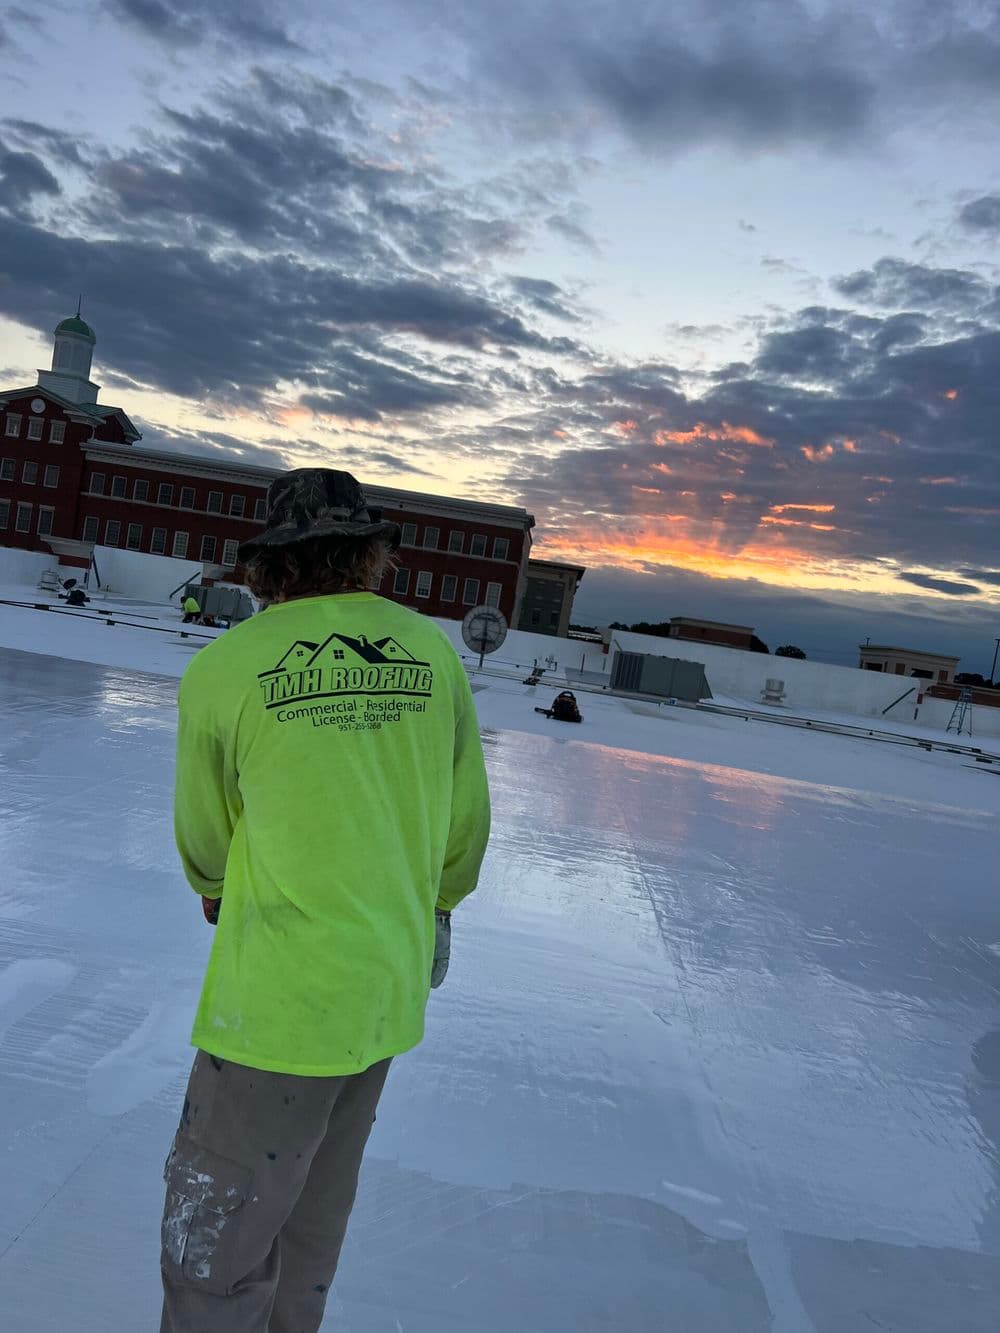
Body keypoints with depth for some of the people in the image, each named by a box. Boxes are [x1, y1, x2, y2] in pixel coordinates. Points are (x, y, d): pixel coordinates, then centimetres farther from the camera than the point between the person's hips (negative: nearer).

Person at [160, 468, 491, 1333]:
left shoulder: (223, 668, -14)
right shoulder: (434, 651, -3)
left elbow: (203, 840, 3)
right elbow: (466, 817, 7)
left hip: (278, 995, -5)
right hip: (390, 987, 5)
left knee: (215, 1233, 14)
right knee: (314, 1208, 25)